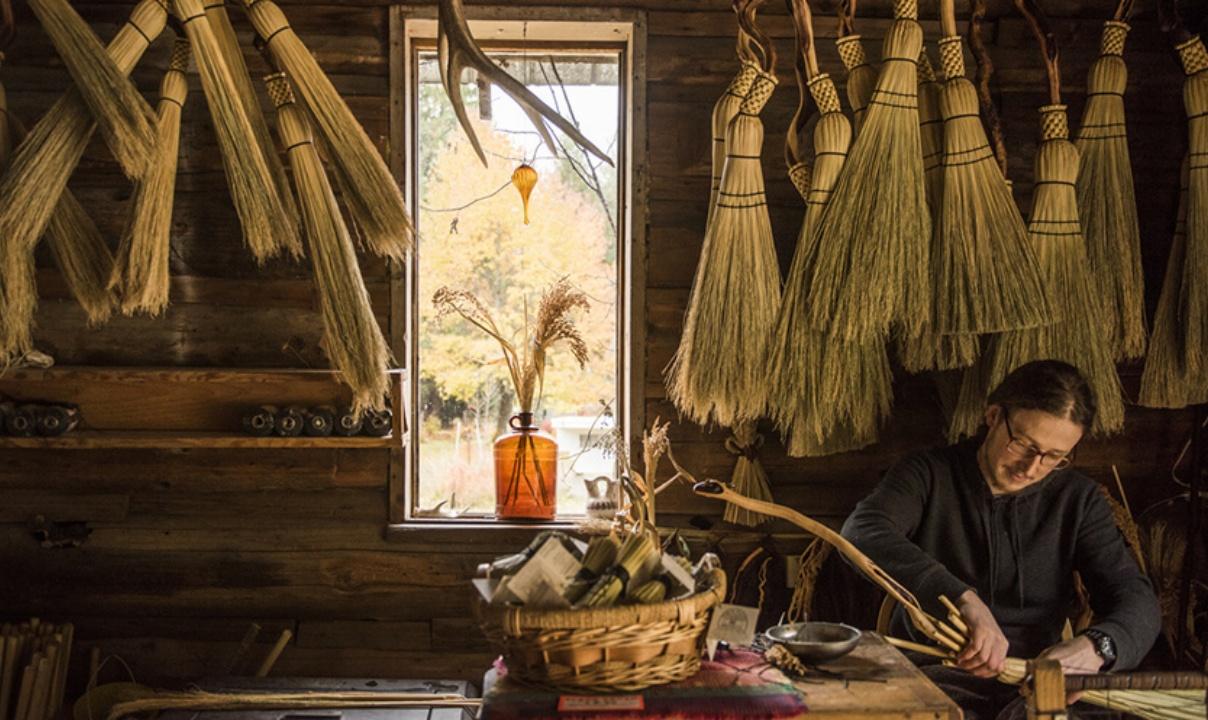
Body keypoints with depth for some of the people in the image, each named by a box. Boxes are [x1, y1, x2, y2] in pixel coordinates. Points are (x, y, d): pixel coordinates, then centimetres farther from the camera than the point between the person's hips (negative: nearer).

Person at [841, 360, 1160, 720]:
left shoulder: (1077, 500, 9)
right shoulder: (929, 475, 1)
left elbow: (1137, 599, 0)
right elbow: (863, 533, -20)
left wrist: (1093, 648, -25)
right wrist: (965, 599, -34)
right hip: (933, 674, -2)